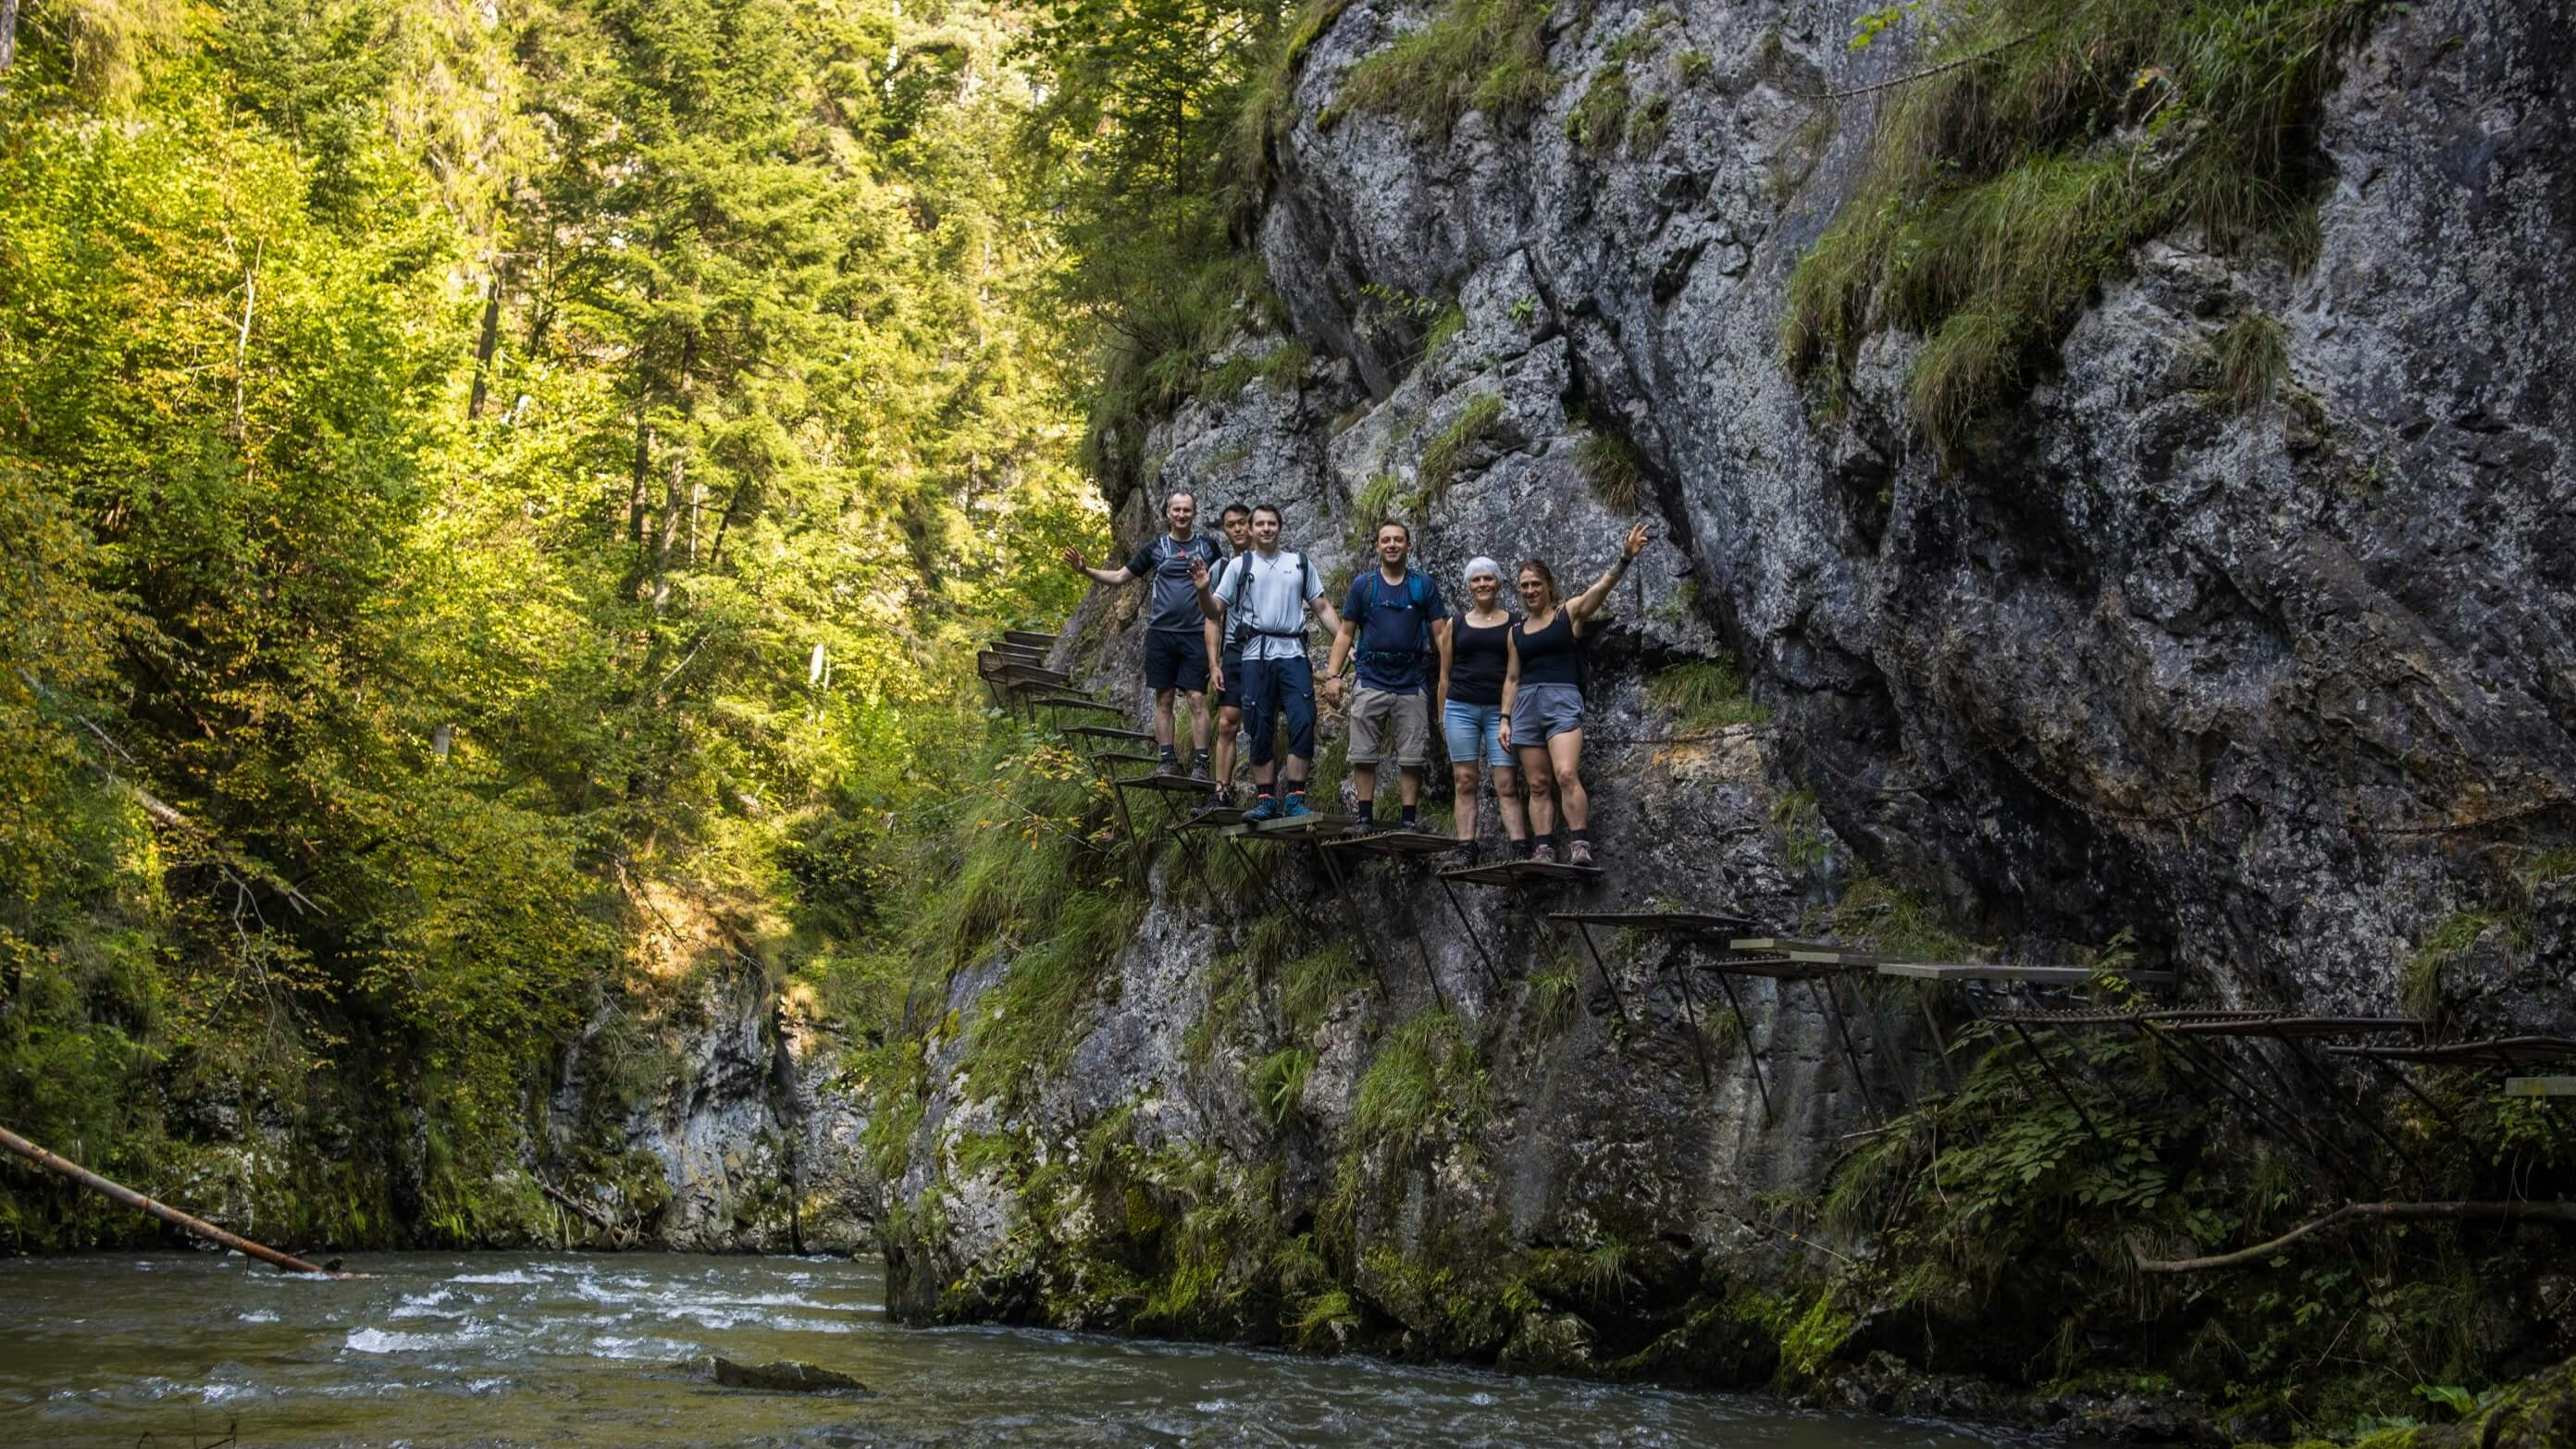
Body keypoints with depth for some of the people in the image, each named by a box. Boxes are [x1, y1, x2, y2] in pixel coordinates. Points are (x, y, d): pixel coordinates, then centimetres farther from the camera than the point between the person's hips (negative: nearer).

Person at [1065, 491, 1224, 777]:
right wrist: (1085, 569, -1)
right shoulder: (1156, 548, 7)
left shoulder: (1208, 546, 7)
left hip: (1195, 635, -1)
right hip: (1161, 633, 1)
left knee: (1198, 699, -5)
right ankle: (1168, 760, 9)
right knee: (1163, 698, 3)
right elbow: (1119, 577, 10)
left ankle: (1200, 764, -4)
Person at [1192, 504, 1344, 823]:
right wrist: (1203, 590, -13)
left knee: (1303, 721, -13)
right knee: (1261, 730, 0)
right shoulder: (1240, 565, 11)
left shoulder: (1299, 562, 15)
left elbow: (1322, 608, 15)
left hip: (1293, 653, 0)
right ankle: (1266, 801, 5)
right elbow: (1215, 611, 8)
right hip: (1257, 655, 0)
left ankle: (1294, 799, -11)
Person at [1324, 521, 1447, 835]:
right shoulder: (1363, 585, 8)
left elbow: (1441, 633, 5)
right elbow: (1345, 633, 8)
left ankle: (1410, 821, 5)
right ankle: (1366, 818, 6)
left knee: (1411, 759, 0)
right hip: (1371, 681, 1)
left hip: (1411, 682, -1)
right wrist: (1332, 675, -2)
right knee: (1364, 756, -1)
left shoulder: (1423, 585, 6)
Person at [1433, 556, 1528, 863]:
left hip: (1500, 710, -2)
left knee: (1507, 784, -8)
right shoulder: (1456, 624, 12)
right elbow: (1445, 674, 14)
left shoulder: (1513, 624, 8)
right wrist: (1442, 717, 9)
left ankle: (1521, 852, -13)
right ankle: (1467, 854, 1)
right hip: (1461, 709, 2)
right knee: (1465, 782, 0)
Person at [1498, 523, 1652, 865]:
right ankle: (1544, 850, 0)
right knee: (1538, 784, 2)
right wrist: (1505, 719, 12)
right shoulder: (1516, 632, 17)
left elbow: (1602, 585, -10)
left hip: (1563, 699, -5)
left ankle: (1580, 846, -21)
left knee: (1566, 774, -21)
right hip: (1526, 705, 5)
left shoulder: (1570, 613, 5)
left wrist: (1625, 558, -26)